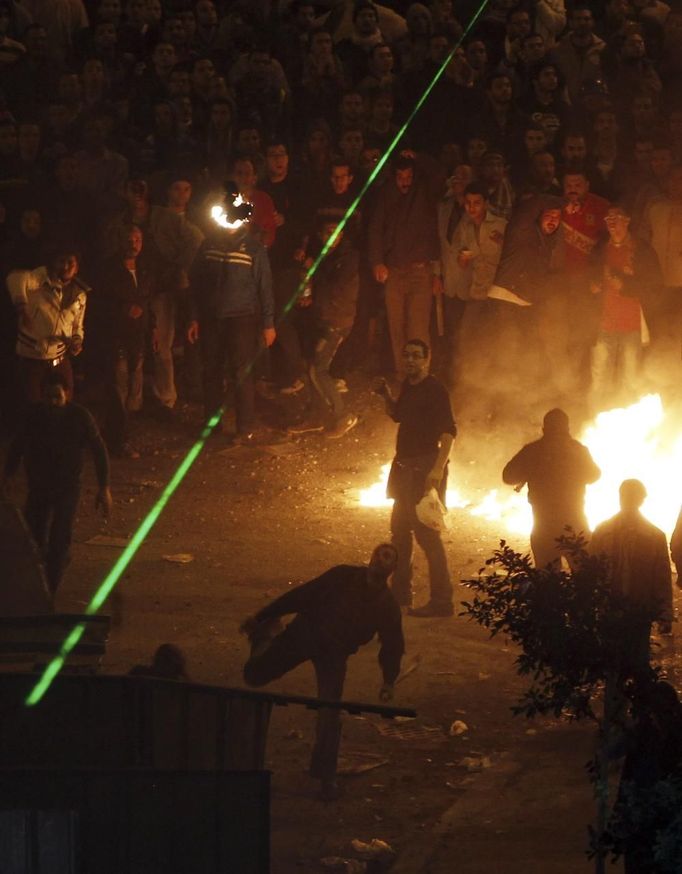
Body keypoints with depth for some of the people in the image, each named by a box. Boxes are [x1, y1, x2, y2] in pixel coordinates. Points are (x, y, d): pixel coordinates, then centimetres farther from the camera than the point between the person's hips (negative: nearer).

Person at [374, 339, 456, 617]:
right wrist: (386, 394, 9)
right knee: (400, 529, 18)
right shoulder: (408, 386, 10)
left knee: (426, 533, -10)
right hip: (406, 468, 10)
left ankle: (441, 601, -7)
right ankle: (400, 593, 31)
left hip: (425, 469, -10)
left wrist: (438, 469, -33)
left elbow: (448, 431, -24)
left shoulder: (434, 390, -16)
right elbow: (397, 415, 28)